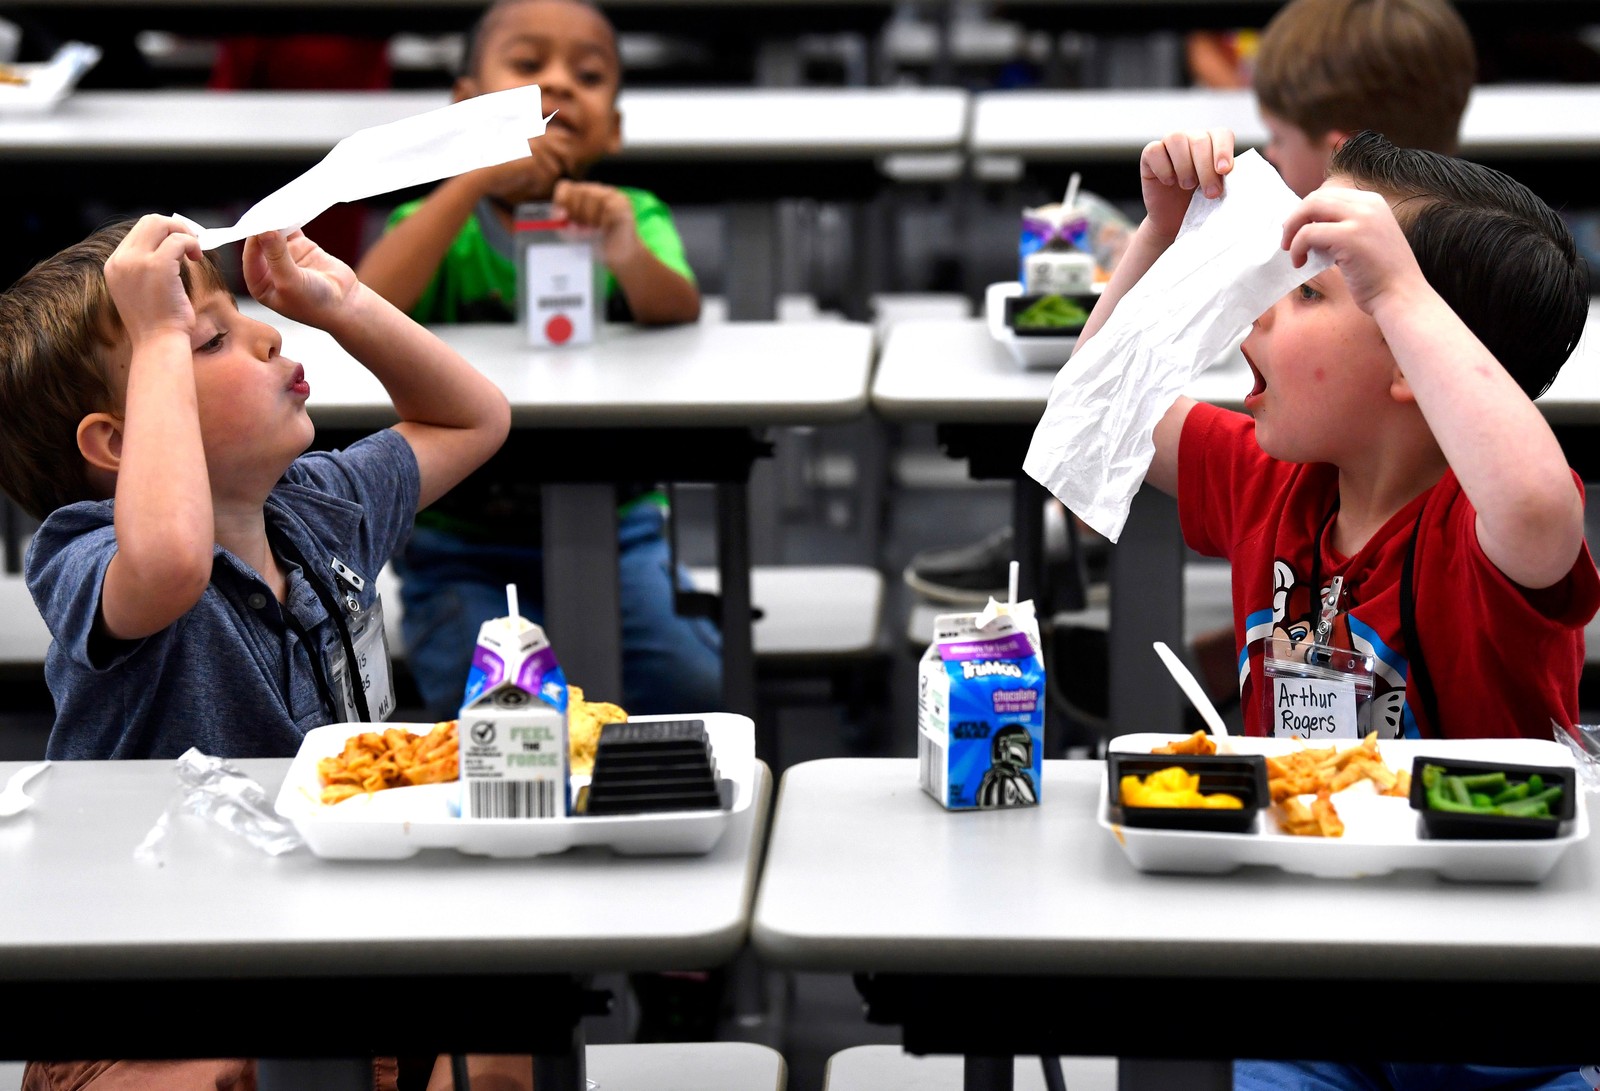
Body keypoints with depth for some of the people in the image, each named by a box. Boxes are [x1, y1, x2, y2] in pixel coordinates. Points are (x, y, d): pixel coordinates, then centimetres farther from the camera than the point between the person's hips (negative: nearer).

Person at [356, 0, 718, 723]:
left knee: (691, 685, -20)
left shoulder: (631, 215, 3)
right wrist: (477, 178, -24)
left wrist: (628, 255, -40)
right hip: (463, 547, -1)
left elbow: (680, 315, -17)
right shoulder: (441, 222, 0)